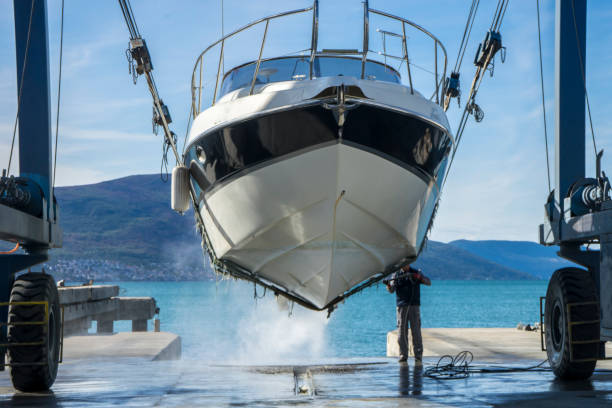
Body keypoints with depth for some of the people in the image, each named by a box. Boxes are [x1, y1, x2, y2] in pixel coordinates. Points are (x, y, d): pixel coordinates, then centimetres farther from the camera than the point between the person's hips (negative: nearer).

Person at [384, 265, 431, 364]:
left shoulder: (416, 273, 8)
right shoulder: (396, 274, 8)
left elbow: (428, 283, -1)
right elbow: (391, 290, -4)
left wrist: (420, 277, -19)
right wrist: (388, 284, -26)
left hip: (414, 305, -1)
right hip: (401, 306, 1)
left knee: (416, 331, -5)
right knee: (402, 331, -1)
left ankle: (418, 356, -3)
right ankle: (403, 356, 5)